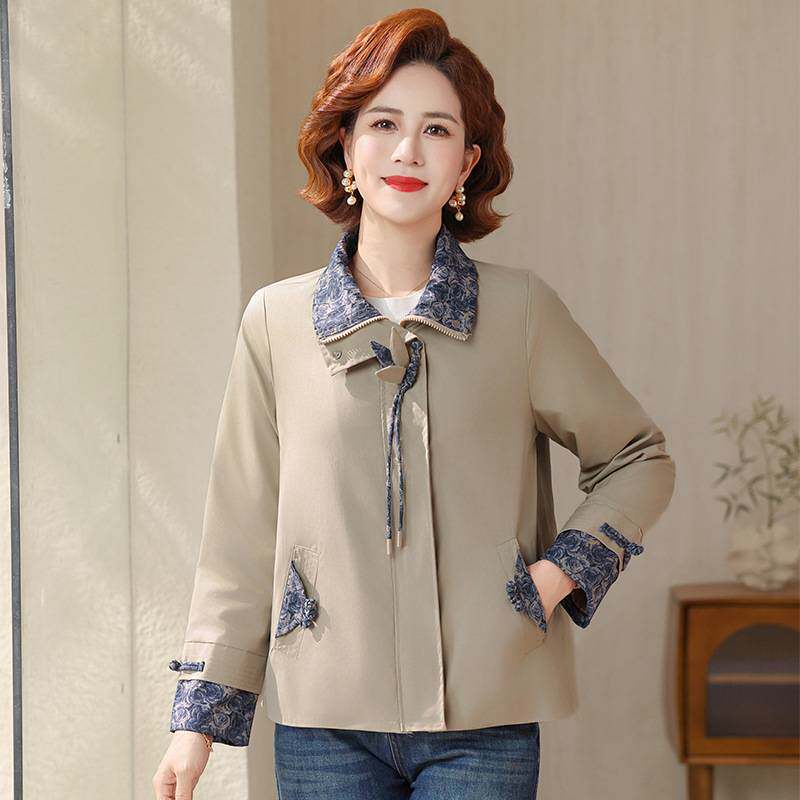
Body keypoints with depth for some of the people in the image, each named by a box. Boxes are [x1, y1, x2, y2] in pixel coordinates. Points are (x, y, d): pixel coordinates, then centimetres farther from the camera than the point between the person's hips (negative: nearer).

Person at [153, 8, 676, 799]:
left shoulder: (521, 310, 1)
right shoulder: (277, 322, 4)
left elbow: (639, 458, 13)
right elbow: (241, 538, 8)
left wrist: (560, 571, -2)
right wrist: (199, 718, 6)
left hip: (483, 726, -1)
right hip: (326, 726, 1)